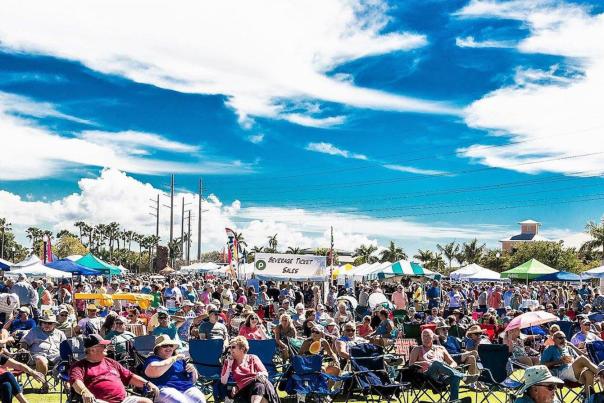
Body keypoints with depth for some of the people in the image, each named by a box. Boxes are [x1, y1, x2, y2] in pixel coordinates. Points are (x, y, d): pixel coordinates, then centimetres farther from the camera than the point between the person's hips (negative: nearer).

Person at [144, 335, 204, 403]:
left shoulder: (180, 360, 29)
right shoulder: (152, 359, 14)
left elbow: (194, 380, 32)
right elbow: (153, 372, -11)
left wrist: (193, 371, 7)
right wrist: (174, 359, -3)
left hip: (187, 389, 5)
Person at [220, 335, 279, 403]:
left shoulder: (253, 358, 19)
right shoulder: (228, 362, 19)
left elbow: (265, 373, 11)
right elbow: (223, 382, 10)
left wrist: (261, 375, -13)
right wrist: (229, 365, 5)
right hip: (244, 389, 0)